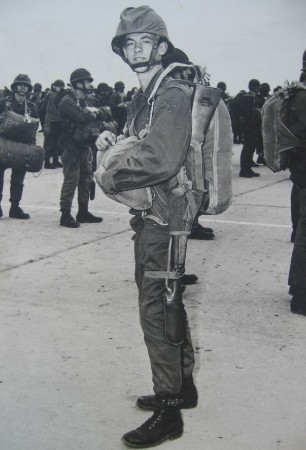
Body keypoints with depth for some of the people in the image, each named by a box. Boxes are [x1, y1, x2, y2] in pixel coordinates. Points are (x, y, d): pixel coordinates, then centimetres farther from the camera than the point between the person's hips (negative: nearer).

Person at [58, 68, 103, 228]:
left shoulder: (83, 101, 19)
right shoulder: (67, 102, -12)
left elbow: (92, 116, 11)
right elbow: (83, 118, -24)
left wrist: (91, 112, -11)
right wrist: (93, 112, -5)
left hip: (84, 145, 9)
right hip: (72, 147, -9)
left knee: (86, 179, 12)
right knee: (71, 181, -8)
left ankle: (83, 212, 21)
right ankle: (65, 215, -4)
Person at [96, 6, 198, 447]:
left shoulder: (174, 94, -15)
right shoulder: (141, 98, 15)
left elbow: (159, 160, -27)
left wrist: (109, 177, -14)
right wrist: (111, 143, 2)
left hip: (164, 216, -10)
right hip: (148, 216, 10)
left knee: (156, 310, -5)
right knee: (167, 303, 18)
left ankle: (168, 411, 6)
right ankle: (183, 386, 34)